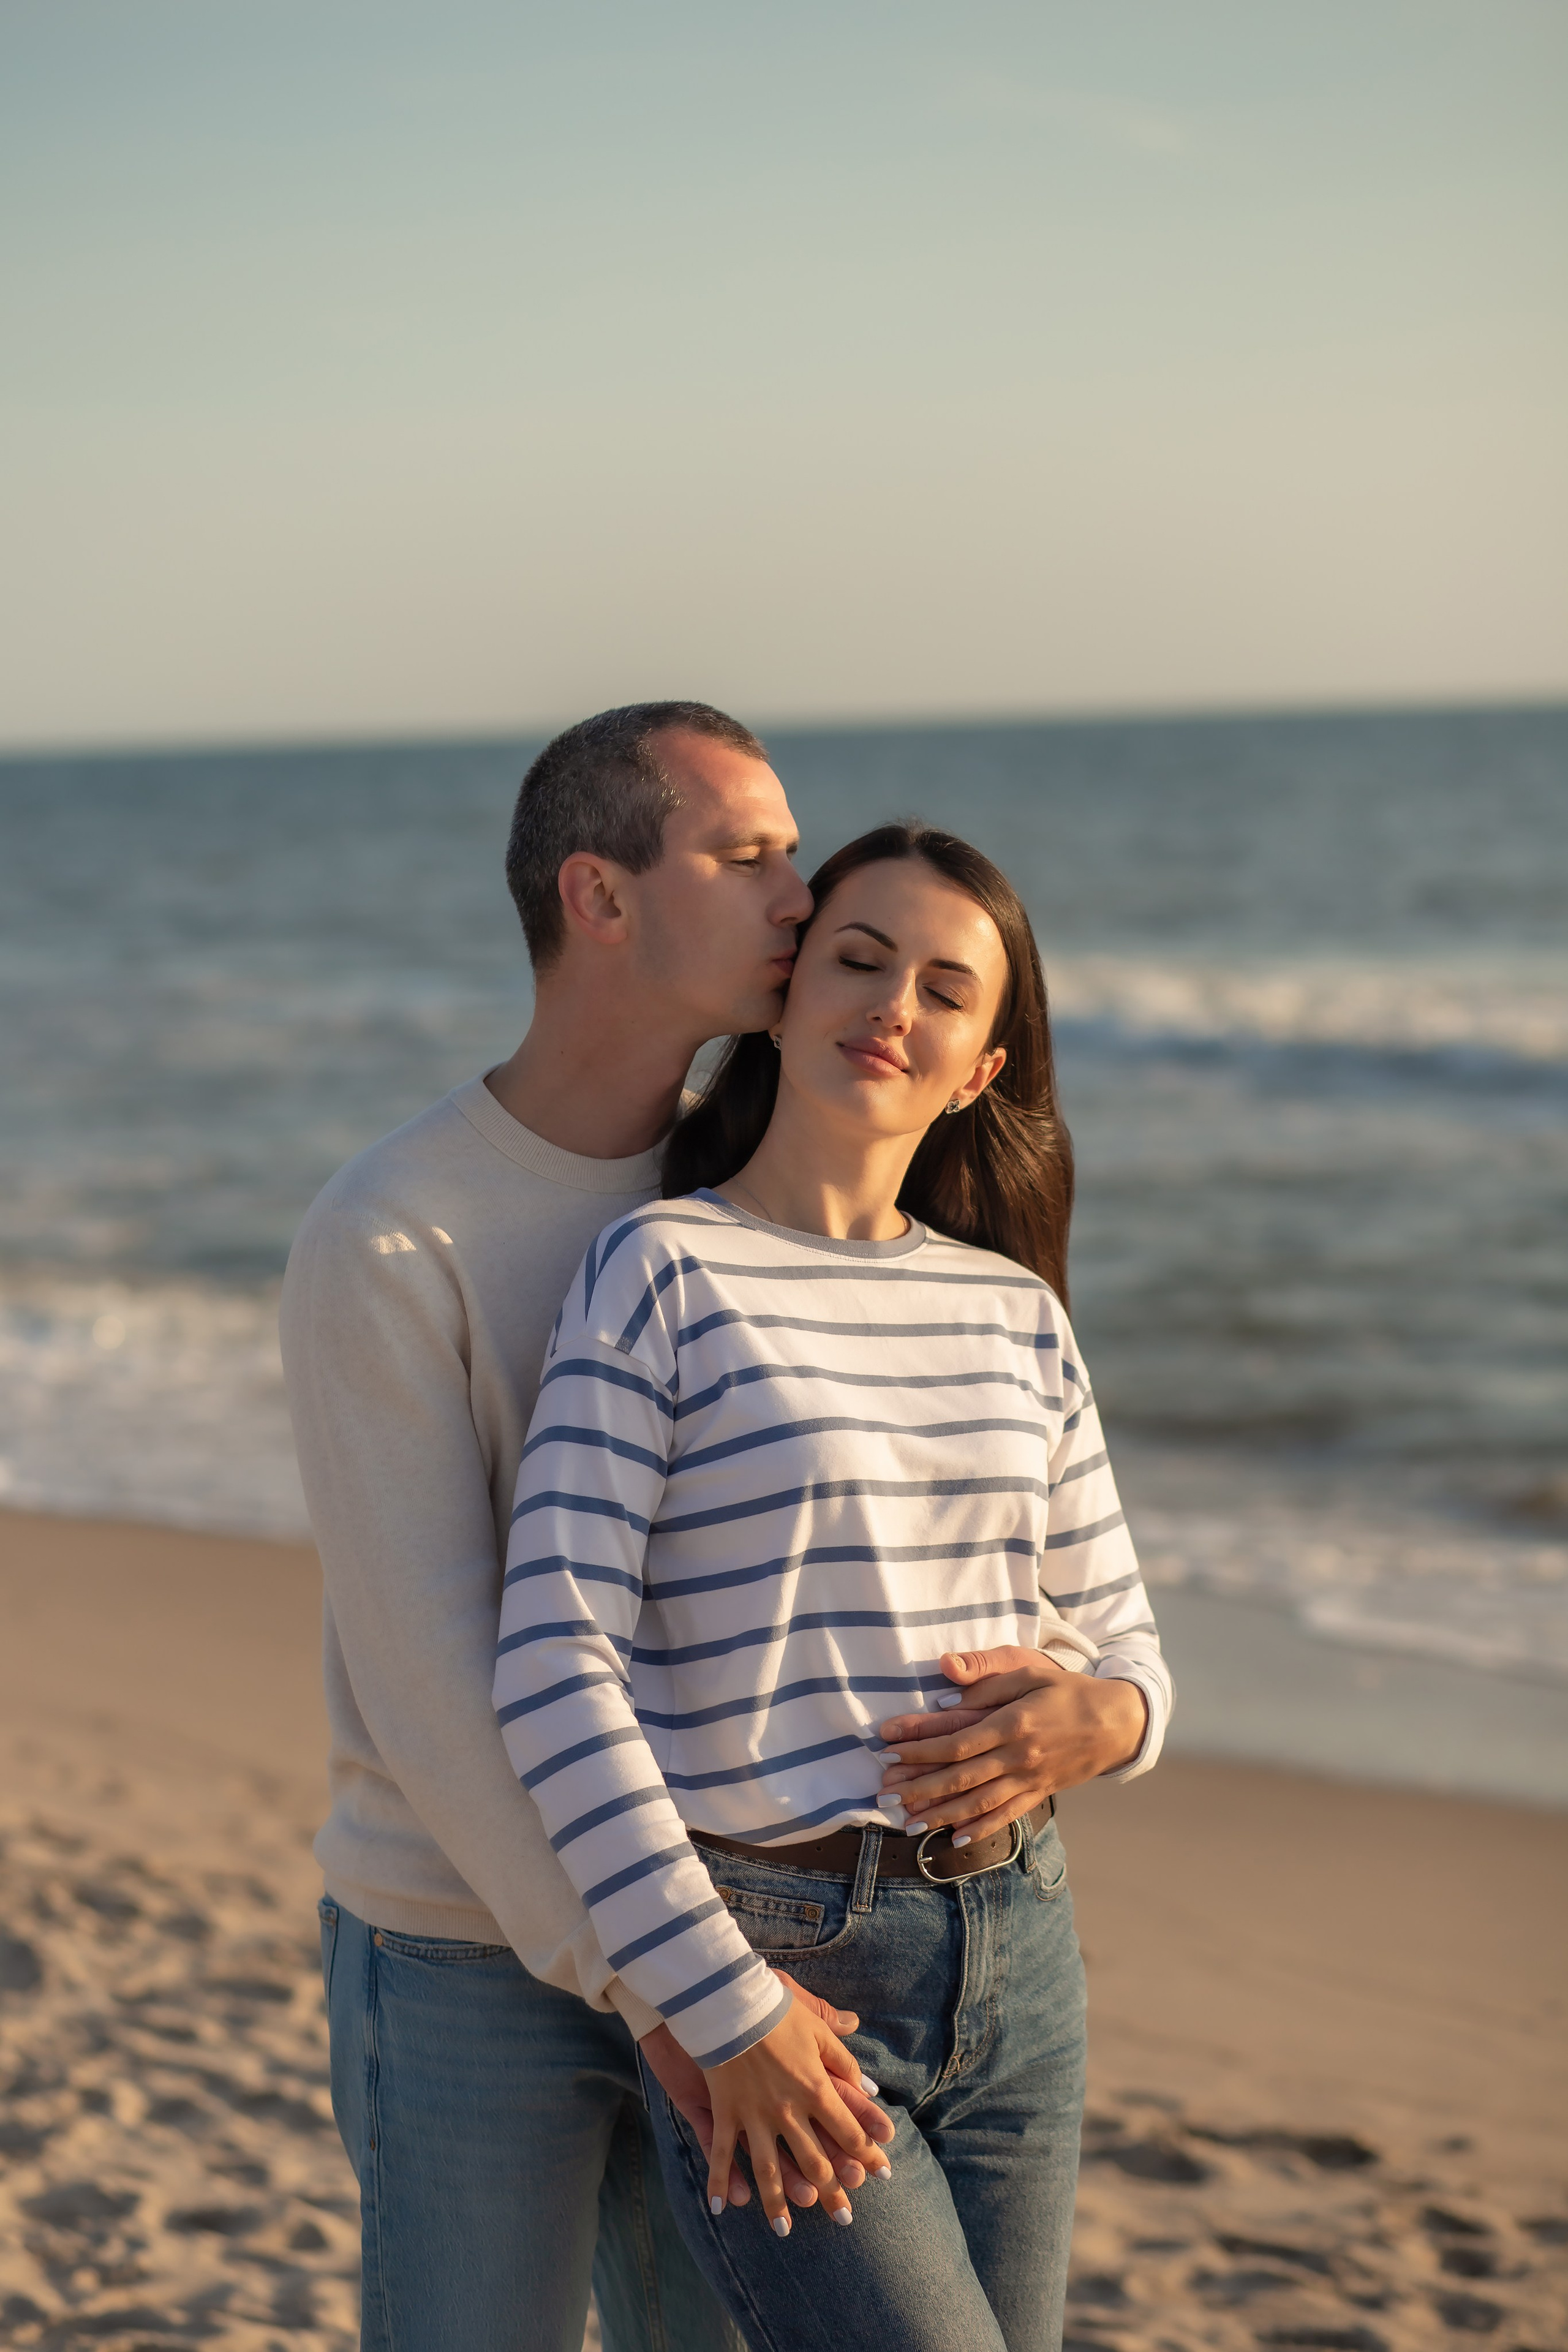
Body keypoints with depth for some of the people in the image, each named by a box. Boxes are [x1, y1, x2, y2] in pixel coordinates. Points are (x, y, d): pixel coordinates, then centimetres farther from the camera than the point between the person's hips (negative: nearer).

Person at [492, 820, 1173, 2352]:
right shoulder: (658, 1275, -8)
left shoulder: (1015, 1313, 8)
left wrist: (1095, 1722, -12)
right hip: (754, 1968, -6)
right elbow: (553, 1668, -16)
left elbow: (1114, 1646, 13)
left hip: (1007, 1963, 6)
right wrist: (726, 2014, -20)